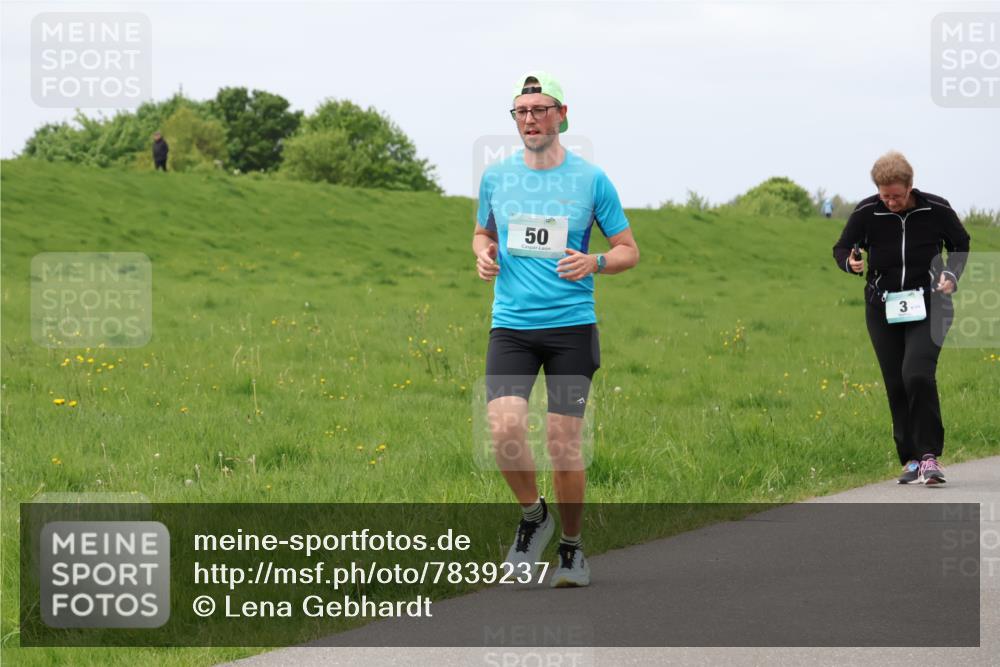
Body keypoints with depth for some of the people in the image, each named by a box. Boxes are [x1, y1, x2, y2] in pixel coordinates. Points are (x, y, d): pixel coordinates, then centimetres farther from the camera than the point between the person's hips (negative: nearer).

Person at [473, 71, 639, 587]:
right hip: (510, 326, 2)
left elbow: (629, 250, 7)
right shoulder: (496, 177, 8)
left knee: (564, 443, -2)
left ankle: (572, 546, 17)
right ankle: (532, 516, 10)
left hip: (572, 326, -2)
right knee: (505, 429, -17)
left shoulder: (591, 180, 0)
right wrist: (483, 255, 2)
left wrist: (595, 263, -14)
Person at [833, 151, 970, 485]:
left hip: (927, 306, -2)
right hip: (883, 308, 2)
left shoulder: (936, 209, -7)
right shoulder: (866, 213, -7)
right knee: (896, 384, 1)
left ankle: (929, 456, -15)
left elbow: (960, 245, 11)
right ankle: (910, 459, 12)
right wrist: (851, 262, -17)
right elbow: (841, 249, 6)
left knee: (917, 374, -21)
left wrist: (951, 274, -8)